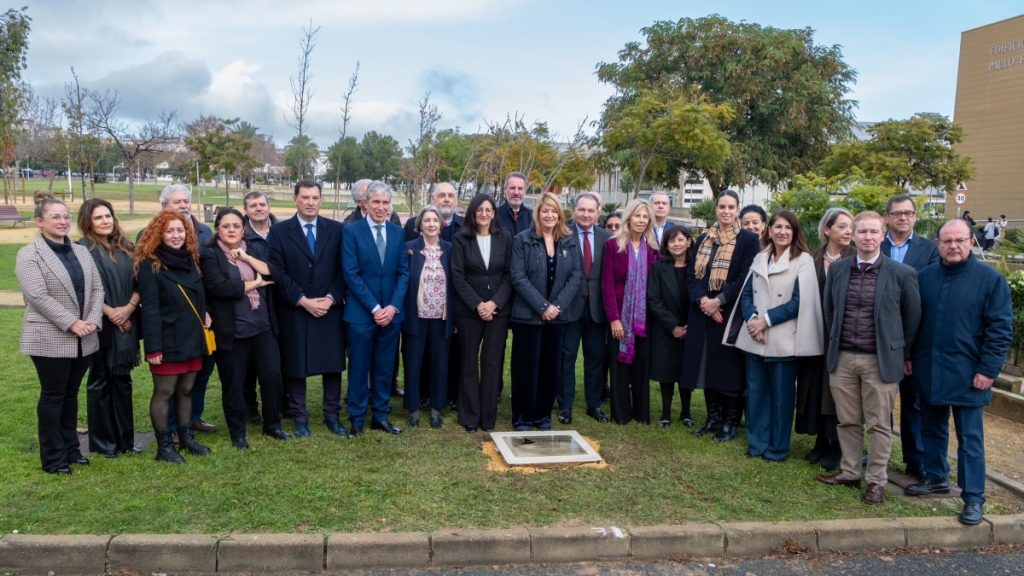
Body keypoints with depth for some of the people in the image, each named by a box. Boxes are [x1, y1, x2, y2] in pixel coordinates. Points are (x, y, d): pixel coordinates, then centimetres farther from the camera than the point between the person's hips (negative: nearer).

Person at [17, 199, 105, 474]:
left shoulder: (81, 252, 12)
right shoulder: (29, 254, -7)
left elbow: (97, 288, 8)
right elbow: (38, 296, -17)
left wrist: (93, 320, -7)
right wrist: (71, 323, -20)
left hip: (83, 339, 6)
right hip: (50, 339, -6)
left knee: (71, 394, 15)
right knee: (53, 396, 3)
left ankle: (70, 449, 26)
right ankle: (52, 458, 13)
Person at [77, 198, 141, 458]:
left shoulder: (124, 248, 10)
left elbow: (138, 281, 7)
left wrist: (129, 307, -9)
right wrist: (110, 312, -14)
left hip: (126, 325, 5)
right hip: (99, 326, -5)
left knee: (122, 381, 10)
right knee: (100, 382, 5)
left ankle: (125, 439, 18)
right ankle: (102, 442, 14)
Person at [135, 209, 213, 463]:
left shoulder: (190, 259, 12)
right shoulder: (150, 265, -9)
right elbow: (150, 308, -15)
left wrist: (204, 314, 3)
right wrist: (153, 346, -19)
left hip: (192, 338, 6)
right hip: (168, 341, -6)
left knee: (186, 390, 15)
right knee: (164, 392, 2)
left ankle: (186, 437, 26)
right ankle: (164, 445, 12)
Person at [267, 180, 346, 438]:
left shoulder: (336, 229, 5)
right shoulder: (279, 231, 0)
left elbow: (342, 269, 3)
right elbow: (278, 272, -5)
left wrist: (330, 298, -10)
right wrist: (303, 301, -13)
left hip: (330, 309, 2)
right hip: (294, 311, -1)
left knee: (333, 365, 7)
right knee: (295, 367, 5)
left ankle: (332, 415, 20)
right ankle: (300, 418, 18)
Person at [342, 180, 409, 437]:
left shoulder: (398, 232, 7)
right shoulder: (352, 231, -4)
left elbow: (403, 272, 5)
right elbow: (351, 274, -10)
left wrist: (393, 306, -8)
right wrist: (375, 308, -13)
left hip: (391, 312, 4)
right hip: (361, 312, -3)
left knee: (385, 368, 11)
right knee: (359, 368, 6)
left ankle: (381, 416, 23)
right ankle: (357, 419, 19)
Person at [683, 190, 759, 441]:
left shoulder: (748, 240, -2)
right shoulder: (703, 240, 12)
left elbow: (745, 278, -10)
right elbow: (691, 273, 5)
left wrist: (718, 301, -17)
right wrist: (701, 300, -12)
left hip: (730, 313, -4)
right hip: (703, 313, 5)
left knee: (728, 367, -1)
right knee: (707, 366, 8)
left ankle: (730, 423, 10)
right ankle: (713, 418, 19)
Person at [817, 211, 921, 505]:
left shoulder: (902, 274, -5)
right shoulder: (837, 269, 4)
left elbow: (912, 317, 2)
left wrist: (904, 355, 5)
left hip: (880, 360, -3)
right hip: (842, 358, 3)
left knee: (878, 424, 6)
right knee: (848, 421, 12)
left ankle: (876, 480, 19)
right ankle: (850, 472, 26)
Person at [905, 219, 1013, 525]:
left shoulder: (990, 279, -6)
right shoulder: (924, 277, 5)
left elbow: (1001, 328, -7)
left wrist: (988, 370, -11)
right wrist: (908, 357, 8)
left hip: (967, 374, -4)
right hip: (929, 371, 4)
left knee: (970, 439, 1)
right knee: (932, 430, 17)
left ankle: (973, 498, 10)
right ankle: (935, 477, 33)